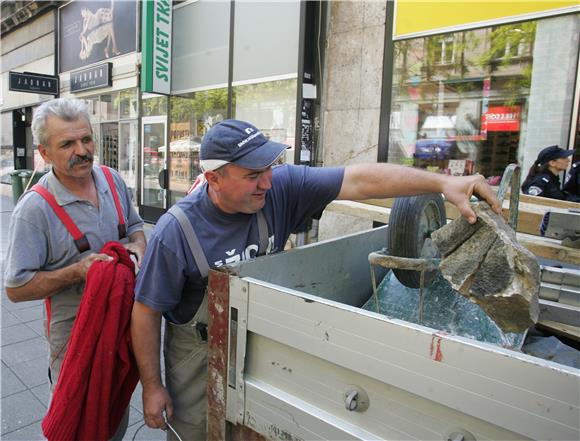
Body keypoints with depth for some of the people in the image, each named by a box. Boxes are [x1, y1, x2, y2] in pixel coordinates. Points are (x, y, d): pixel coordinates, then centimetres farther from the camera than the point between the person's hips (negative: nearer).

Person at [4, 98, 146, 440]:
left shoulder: (113, 180, -4)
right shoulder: (34, 209, -21)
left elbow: (135, 225, 11)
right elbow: (16, 289, -15)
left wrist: (138, 246, -10)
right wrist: (76, 272, -27)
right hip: (73, 330, -5)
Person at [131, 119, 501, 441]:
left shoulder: (280, 188, -19)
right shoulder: (176, 232, -25)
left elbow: (359, 180, -24)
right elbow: (147, 312, -14)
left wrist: (443, 182, -33)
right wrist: (152, 386, -7)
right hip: (200, 356, -2)